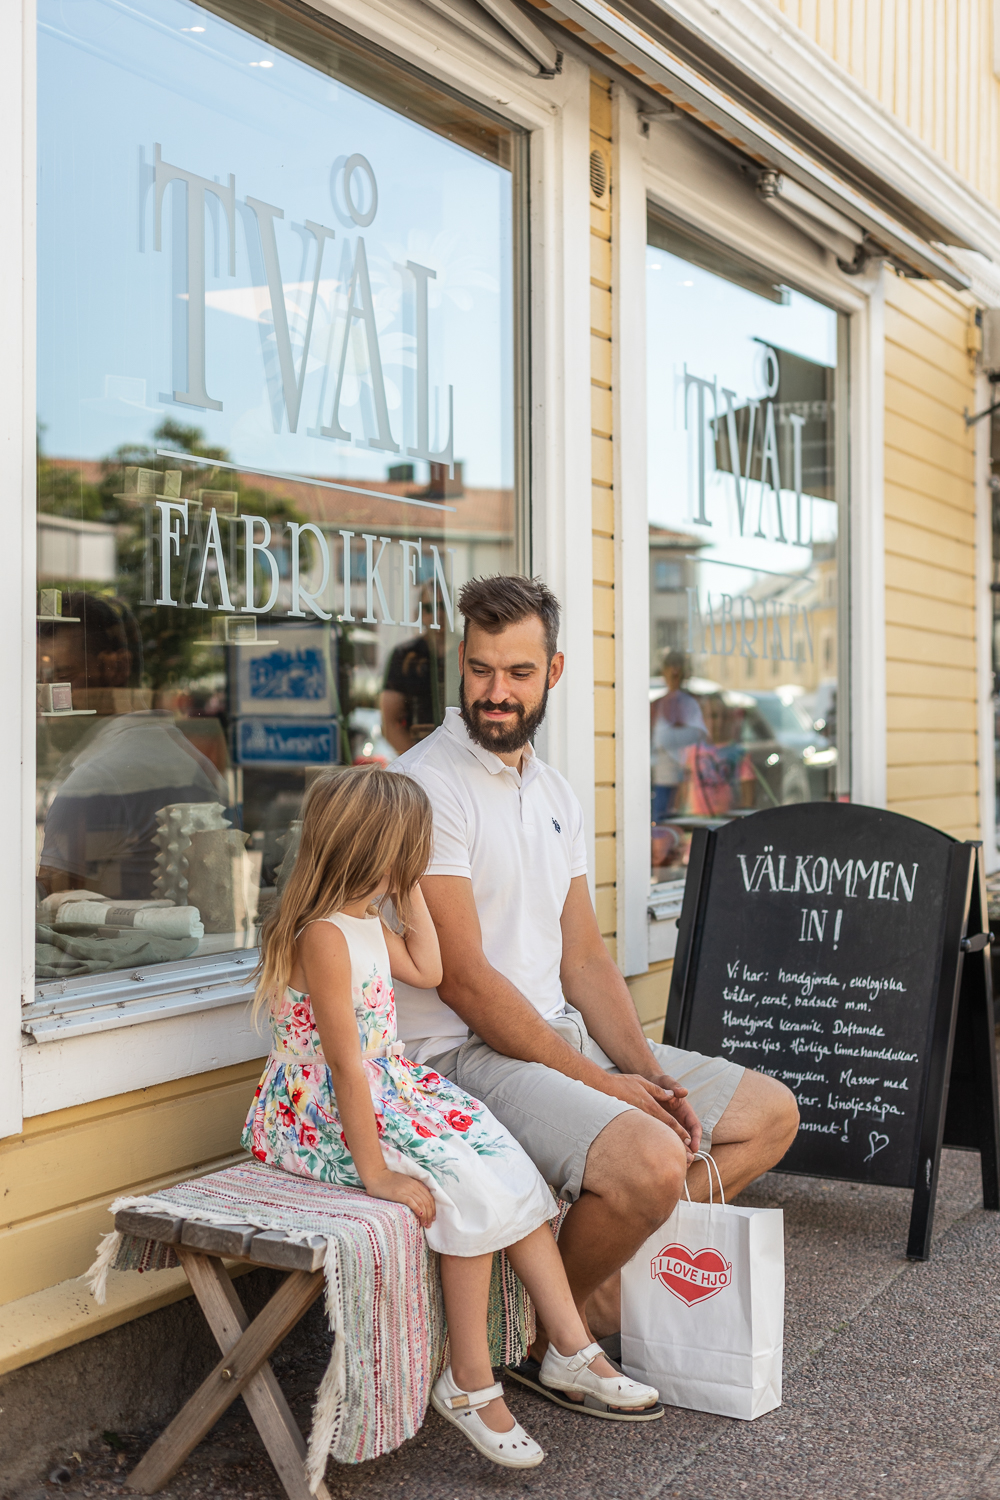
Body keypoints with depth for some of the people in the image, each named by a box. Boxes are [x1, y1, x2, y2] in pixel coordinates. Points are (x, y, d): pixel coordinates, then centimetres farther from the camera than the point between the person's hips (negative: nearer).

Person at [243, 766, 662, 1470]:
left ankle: (573, 1350, 8)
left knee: (512, 1168, -1)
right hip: (323, 1116, -10)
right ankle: (469, 1382, -6)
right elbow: (346, 1063, -24)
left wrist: (410, 891, 13)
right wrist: (376, 1171, -23)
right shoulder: (323, 935, -23)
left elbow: (427, 970, 23)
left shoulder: (369, 917, 7)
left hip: (390, 1089, 10)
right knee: (470, 1190, -21)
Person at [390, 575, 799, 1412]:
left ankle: (607, 1271, 8)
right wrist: (597, 1084, -18)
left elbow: (583, 957, 11)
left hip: (563, 1034, 9)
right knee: (651, 1161, -31)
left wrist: (646, 1070, -4)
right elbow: (463, 977, -19)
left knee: (770, 1113, 8)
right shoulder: (426, 786, -14)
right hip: (464, 1055, -8)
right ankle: (548, 1336, -3)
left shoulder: (556, 794, 12)